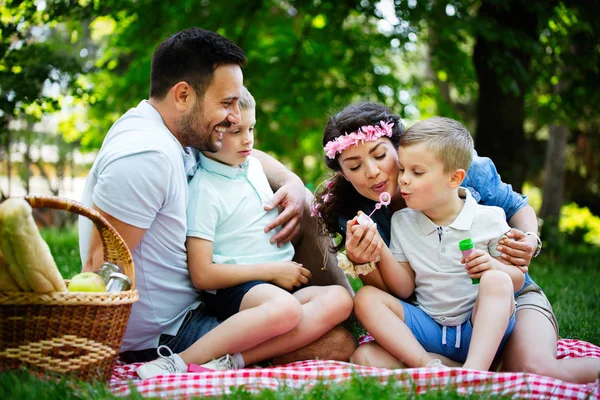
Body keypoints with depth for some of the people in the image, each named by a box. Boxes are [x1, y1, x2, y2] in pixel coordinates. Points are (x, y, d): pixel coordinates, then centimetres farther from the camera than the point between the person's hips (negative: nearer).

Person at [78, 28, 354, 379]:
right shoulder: (146, 156, -27)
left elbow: (249, 154, 19)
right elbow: (102, 270, -26)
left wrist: (294, 184, 0)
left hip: (190, 304, 10)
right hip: (167, 334, -10)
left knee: (304, 213, 12)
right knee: (334, 344, -20)